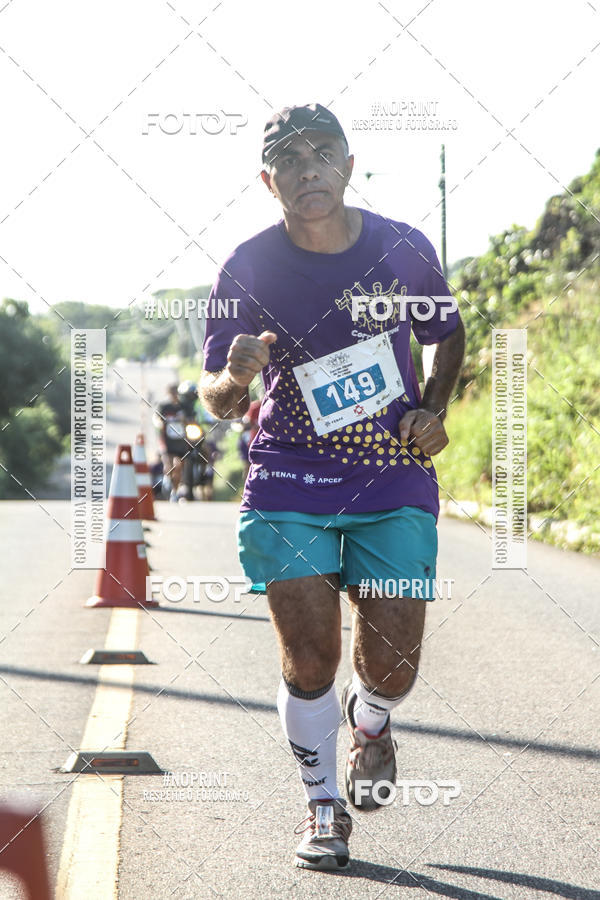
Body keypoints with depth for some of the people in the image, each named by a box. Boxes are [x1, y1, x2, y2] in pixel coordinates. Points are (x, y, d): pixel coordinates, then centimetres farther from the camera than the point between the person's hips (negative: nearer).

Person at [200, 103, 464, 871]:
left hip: (394, 482, 1)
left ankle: (370, 725, 35)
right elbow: (216, 400, -4)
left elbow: (449, 334, 14)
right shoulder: (249, 268, -8)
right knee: (309, 659, -7)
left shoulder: (402, 249, -5)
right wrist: (236, 380, -27)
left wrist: (434, 409, -3)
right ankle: (323, 805, 18)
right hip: (289, 484, -1)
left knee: (391, 667, -3)